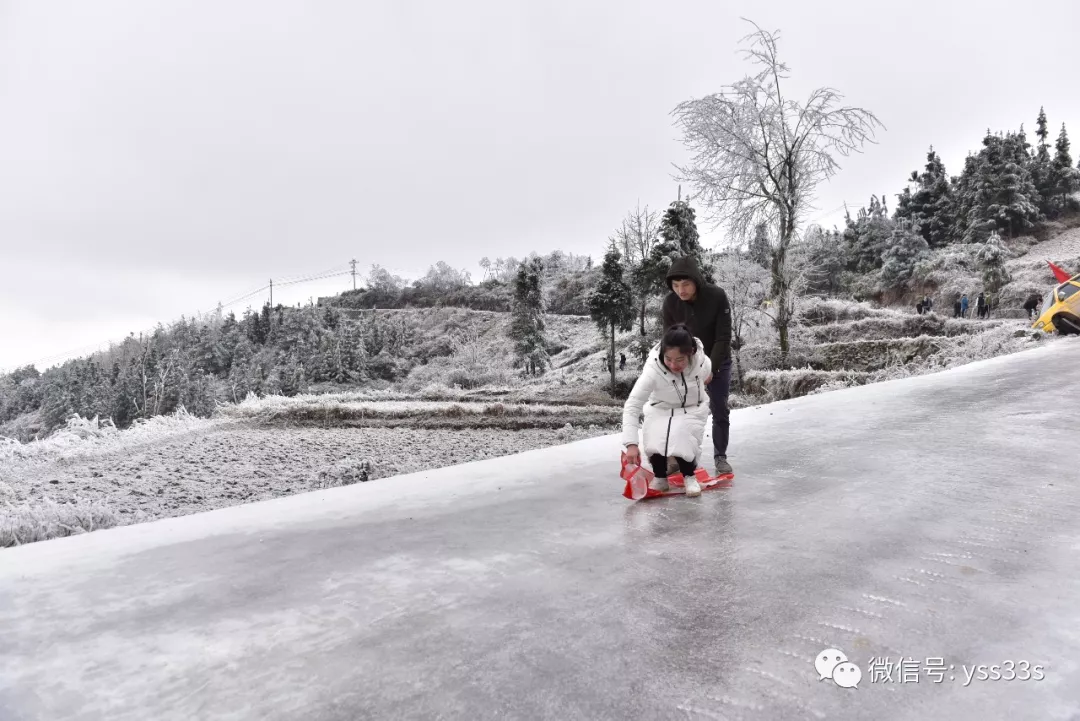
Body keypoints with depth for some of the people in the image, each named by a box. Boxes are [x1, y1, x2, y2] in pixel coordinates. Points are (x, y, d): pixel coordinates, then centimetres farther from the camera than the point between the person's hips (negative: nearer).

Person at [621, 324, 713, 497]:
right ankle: (660, 477, 5)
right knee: (654, 442, -26)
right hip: (660, 409, -1)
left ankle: (689, 476, 4)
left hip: (692, 409, 1)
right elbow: (632, 406, -38)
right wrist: (631, 443, -46)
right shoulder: (653, 369, -35)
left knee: (680, 440, -26)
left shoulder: (701, 361, -27)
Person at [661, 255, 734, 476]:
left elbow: (723, 337, -21)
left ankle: (720, 457, 16)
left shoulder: (717, 296, -25)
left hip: (717, 363, -1)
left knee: (720, 411, 2)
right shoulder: (670, 302, -18)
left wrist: (711, 369, -26)